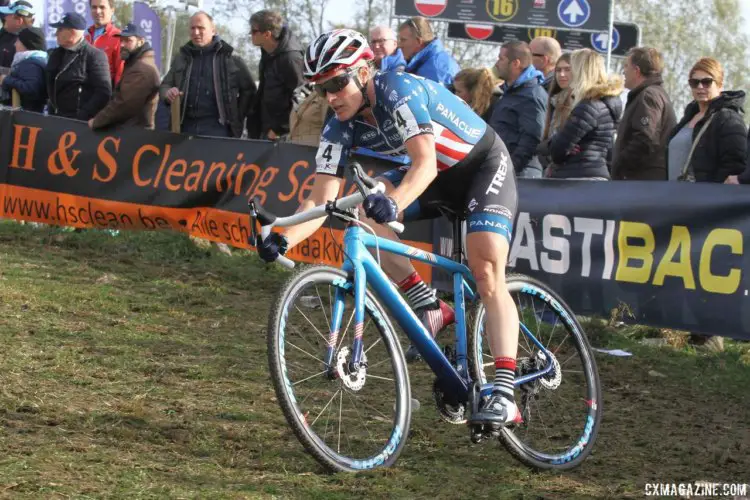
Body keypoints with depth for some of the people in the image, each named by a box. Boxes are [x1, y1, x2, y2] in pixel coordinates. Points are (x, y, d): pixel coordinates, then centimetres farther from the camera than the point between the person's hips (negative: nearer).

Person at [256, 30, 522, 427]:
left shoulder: (399, 92, -30)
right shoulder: (340, 130, -10)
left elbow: (424, 163, -42)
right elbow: (320, 199, -15)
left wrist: (393, 203, -61)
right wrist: (283, 239, -33)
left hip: (484, 167, -7)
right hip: (439, 178, 7)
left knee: (487, 274, -22)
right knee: (361, 205, -15)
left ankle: (504, 394, -28)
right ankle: (428, 308, -8)